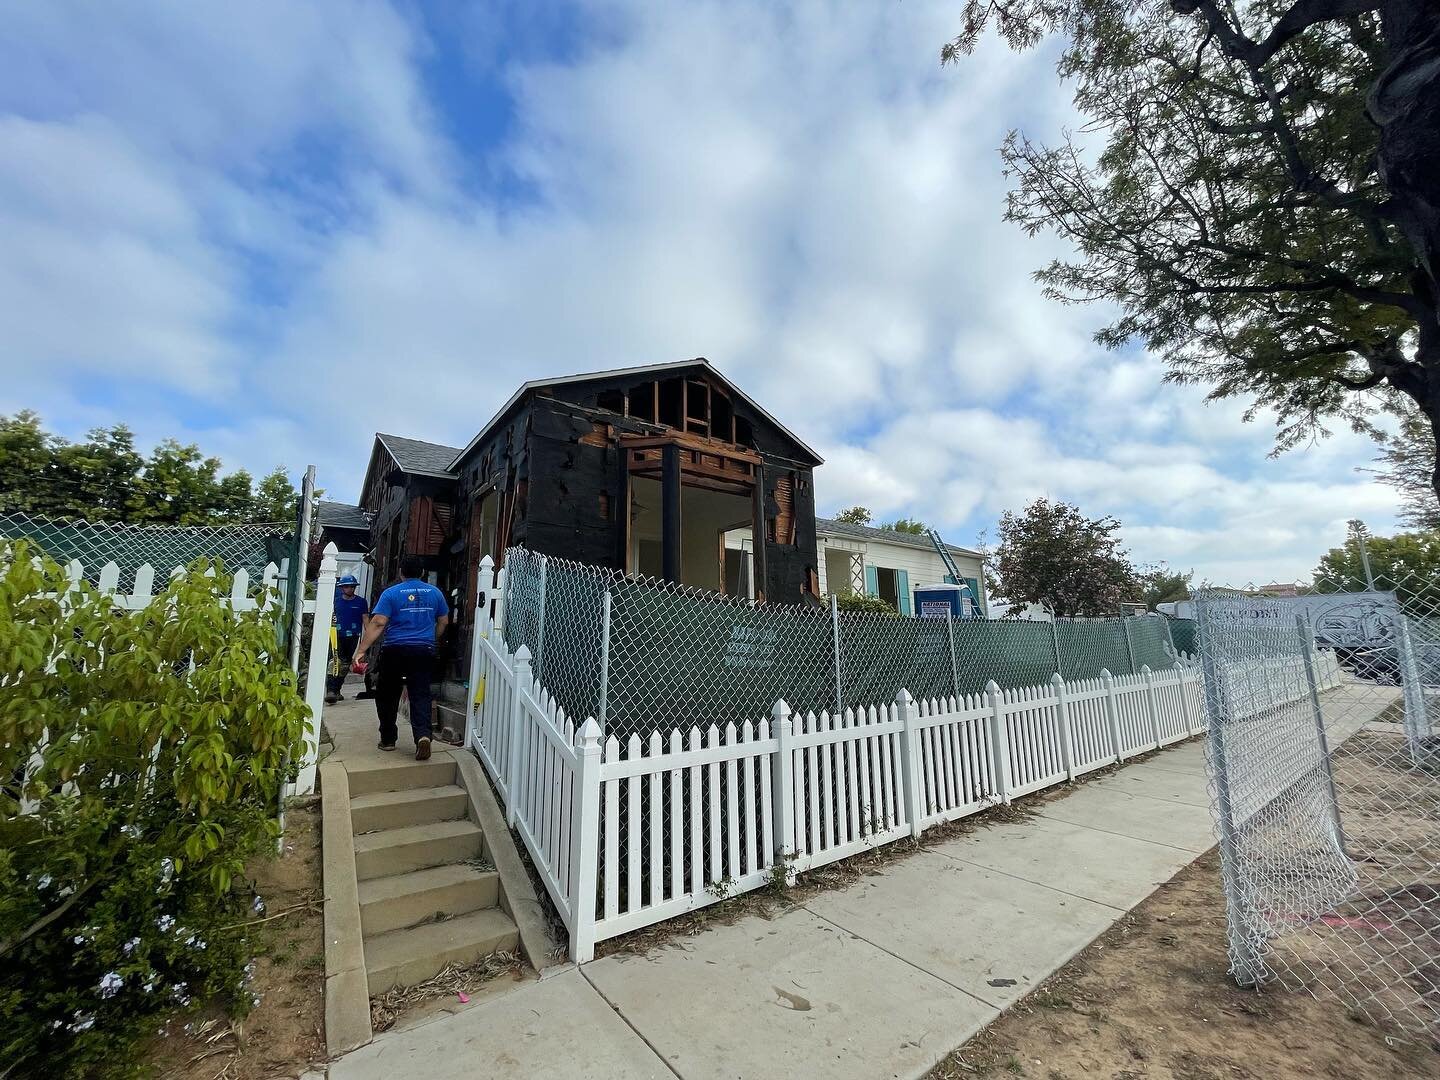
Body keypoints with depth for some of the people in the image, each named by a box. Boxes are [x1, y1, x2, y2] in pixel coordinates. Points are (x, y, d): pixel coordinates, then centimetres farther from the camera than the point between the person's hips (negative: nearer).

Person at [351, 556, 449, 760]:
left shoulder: (391, 593, -2)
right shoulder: (435, 592, 7)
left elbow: (378, 623, -10)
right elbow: (443, 622, 16)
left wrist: (361, 650, -9)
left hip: (396, 651, -2)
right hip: (425, 651, 2)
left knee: (387, 696, 14)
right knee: (421, 695, 2)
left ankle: (388, 739, 21)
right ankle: (423, 734, -18)